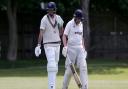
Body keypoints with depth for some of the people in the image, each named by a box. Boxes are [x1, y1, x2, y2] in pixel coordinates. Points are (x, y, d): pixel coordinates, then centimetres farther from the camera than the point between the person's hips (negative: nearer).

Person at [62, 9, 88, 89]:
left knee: (83, 67, -8)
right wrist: (65, 46, -22)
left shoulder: (81, 24, 14)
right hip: (71, 49, -5)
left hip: (80, 49, 5)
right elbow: (64, 36, -9)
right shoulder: (70, 24, -5)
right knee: (69, 69, -2)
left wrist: (83, 48, 15)